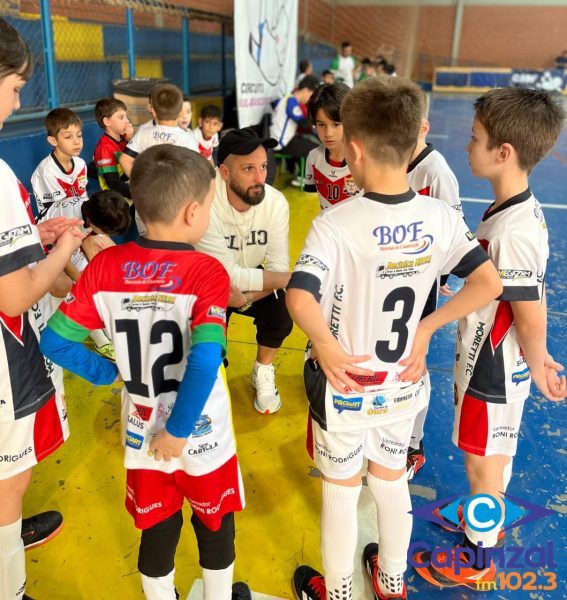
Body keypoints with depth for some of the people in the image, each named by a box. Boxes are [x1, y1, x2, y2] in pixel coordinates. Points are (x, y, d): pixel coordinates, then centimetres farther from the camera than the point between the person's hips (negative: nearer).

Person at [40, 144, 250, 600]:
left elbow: (54, 340, -8)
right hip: (201, 434, -3)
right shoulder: (207, 272, -22)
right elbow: (205, 361, -33)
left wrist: (112, 373, 2)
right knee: (215, 526, 24)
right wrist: (178, 431, -20)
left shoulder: (106, 266, -11)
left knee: (157, 532, 24)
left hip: (141, 433, 3)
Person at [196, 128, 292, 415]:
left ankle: (263, 371, 10)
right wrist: (293, 278, -31)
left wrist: (243, 298, -36)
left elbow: (278, 268, -20)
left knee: (281, 316, -23)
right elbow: (228, 276, -32)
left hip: (251, 279, 3)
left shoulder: (276, 202, -21)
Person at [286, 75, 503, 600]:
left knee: (340, 490, 18)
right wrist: (427, 326, -5)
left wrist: (327, 346, -22)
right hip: (402, 382, 4)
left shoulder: (335, 223, -25)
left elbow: (299, 297, -36)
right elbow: (489, 284, -11)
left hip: (345, 385, -4)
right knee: (392, 478, 26)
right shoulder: (440, 218, -11)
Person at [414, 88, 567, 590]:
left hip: (493, 370, -8)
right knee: (495, 456, 27)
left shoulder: (513, 232, -31)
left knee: (482, 464, 11)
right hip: (490, 361, 9)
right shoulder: (520, 209, -1)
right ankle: (488, 522, 51)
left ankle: (478, 560, 34)